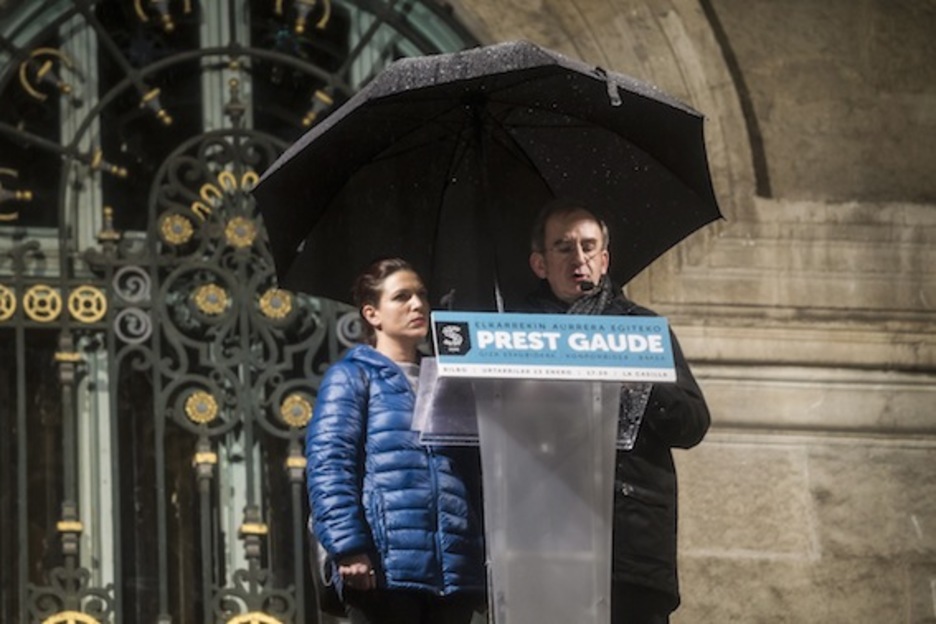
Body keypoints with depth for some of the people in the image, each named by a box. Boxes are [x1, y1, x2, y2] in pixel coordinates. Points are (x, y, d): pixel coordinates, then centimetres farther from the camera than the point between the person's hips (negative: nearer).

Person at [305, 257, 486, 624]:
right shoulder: (352, 376, 5)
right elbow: (328, 467, -7)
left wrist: (486, 555, 13)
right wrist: (347, 547, -19)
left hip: (454, 568, 6)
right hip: (386, 567, -6)